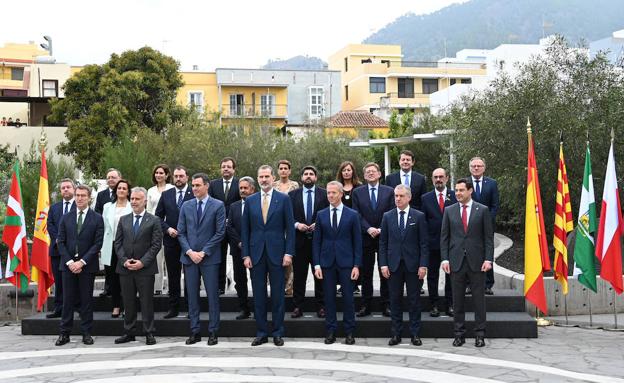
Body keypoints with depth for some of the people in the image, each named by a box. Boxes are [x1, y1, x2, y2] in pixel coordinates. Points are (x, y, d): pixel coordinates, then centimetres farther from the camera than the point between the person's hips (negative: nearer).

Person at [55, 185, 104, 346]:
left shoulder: (97, 219, 1)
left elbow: (97, 243, -6)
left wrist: (82, 262, -13)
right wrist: (69, 262, -8)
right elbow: (61, 242, 5)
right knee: (68, 299, 4)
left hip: (87, 265, -2)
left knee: (86, 299, 4)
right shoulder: (66, 218, 9)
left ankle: (86, 333, 10)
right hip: (68, 265, 2)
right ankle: (65, 333, 10)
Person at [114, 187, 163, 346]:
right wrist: (124, 260, -7)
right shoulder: (123, 220, 11)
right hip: (125, 268, 3)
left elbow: (156, 244, -6)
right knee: (128, 302, 9)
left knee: (147, 302, 2)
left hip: (145, 268, -3)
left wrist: (142, 262, -14)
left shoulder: (154, 220, 0)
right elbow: (118, 243, 8)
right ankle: (129, 332, 18)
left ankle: (149, 333, 9)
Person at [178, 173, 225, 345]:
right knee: (192, 296, 7)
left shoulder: (218, 206, -2)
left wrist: (203, 252, -11)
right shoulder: (186, 206, 9)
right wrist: (189, 251, -6)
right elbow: (181, 232, 8)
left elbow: (220, 232, -6)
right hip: (189, 257, 3)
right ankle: (194, 331, 14)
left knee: (212, 296, 1)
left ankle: (213, 332, 8)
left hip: (209, 258, -3)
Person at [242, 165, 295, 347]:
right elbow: (245, 229, 7)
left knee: (277, 295, 4)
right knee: (258, 295, 6)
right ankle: (261, 332, 14)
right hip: (256, 253, 2)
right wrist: (246, 255, 1)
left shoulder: (283, 199, 1)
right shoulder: (250, 200, 7)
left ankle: (278, 333, 13)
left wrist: (288, 253, -7)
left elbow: (290, 228, 0)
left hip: (276, 253, -2)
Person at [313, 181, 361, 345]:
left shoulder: (352, 215, 2)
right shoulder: (321, 215, 7)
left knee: (348, 297, 1)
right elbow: (316, 241, 6)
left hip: (346, 262, -1)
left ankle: (349, 332, 11)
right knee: (329, 297, 5)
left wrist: (357, 265, -5)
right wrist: (317, 265, -1)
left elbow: (357, 242, 1)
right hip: (327, 262, 2)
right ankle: (330, 331, 13)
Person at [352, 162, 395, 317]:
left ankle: (386, 305, 10)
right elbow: (357, 215, 0)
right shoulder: (357, 192, 6)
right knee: (366, 273, 4)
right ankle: (365, 306, 10)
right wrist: (368, 229, -14)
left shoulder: (389, 191, 5)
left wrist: (381, 229, -12)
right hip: (365, 238, 0)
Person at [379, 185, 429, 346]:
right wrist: (383, 264, -2)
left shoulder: (419, 216, 0)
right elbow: (383, 242, 6)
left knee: (414, 300, 4)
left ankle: (415, 334, 13)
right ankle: (396, 334, 13)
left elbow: (424, 243, -1)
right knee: (395, 300, 5)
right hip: (394, 264, 2)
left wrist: (423, 265, -8)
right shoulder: (387, 216, 5)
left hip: (413, 265, -1)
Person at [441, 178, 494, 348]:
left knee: (479, 299, 3)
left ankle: (480, 334, 11)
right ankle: (459, 334, 13)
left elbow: (488, 237, 1)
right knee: (457, 300, 5)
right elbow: (444, 237, 7)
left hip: (477, 262, -1)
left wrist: (488, 259, -7)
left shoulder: (482, 210, 3)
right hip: (456, 262, 2)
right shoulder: (449, 210, 7)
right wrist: (445, 259, -2)